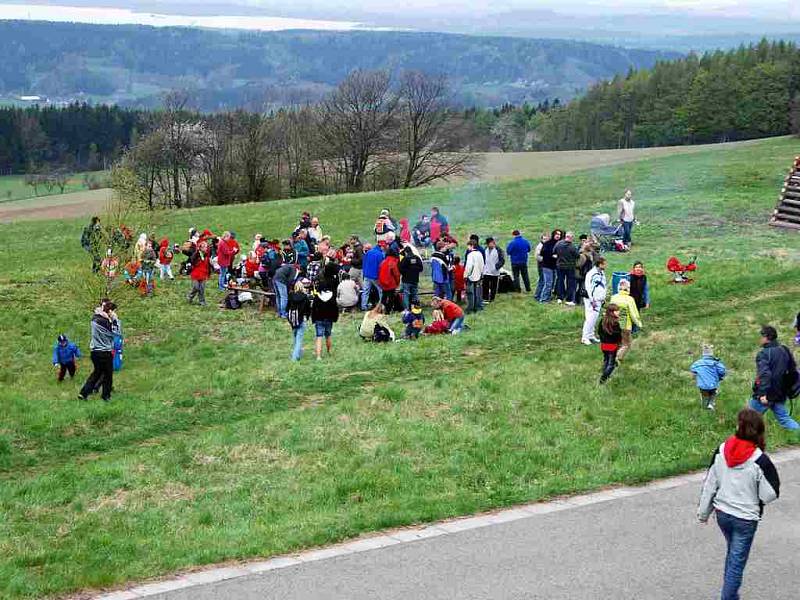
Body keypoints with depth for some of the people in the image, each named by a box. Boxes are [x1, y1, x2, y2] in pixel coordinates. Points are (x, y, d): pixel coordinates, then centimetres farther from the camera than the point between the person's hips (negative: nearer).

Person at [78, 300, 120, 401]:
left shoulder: (95, 318, 1)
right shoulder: (105, 322, -21)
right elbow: (116, 332, -15)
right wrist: (115, 320, -12)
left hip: (95, 351, 8)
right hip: (104, 352, -8)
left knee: (97, 372, 20)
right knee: (108, 374, 11)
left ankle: (83, 393, 16)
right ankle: (106, 395, 22)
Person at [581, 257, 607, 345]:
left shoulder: (602, 273, 11)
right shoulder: (592, 274, -17)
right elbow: (588, 288, -18)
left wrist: (603, 298, 18)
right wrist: (592, 300, -18)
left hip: (599, 300, 9)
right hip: (592, 300, -9)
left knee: (595, 318, 12)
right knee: (590, 318, -10)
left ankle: (591, 335, 21)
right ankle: (585, 337, -7)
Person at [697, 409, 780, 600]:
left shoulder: (721, 451, -9)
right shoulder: (760, 460, -20)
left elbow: (709, 485, 0)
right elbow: (770, 494, -14)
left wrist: (703, 512, 12)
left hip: (722, 513, 5)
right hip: (745, 519, -5)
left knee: (732, 553, 27)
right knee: (737, 563, 6)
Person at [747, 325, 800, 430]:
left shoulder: (764, 353, -16)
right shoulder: (785, 351, 8)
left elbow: (764, 374, -27)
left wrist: (763, 393, -31)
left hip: (765, 396, -7)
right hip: (780, 395, 7)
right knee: (784, 418, 11)